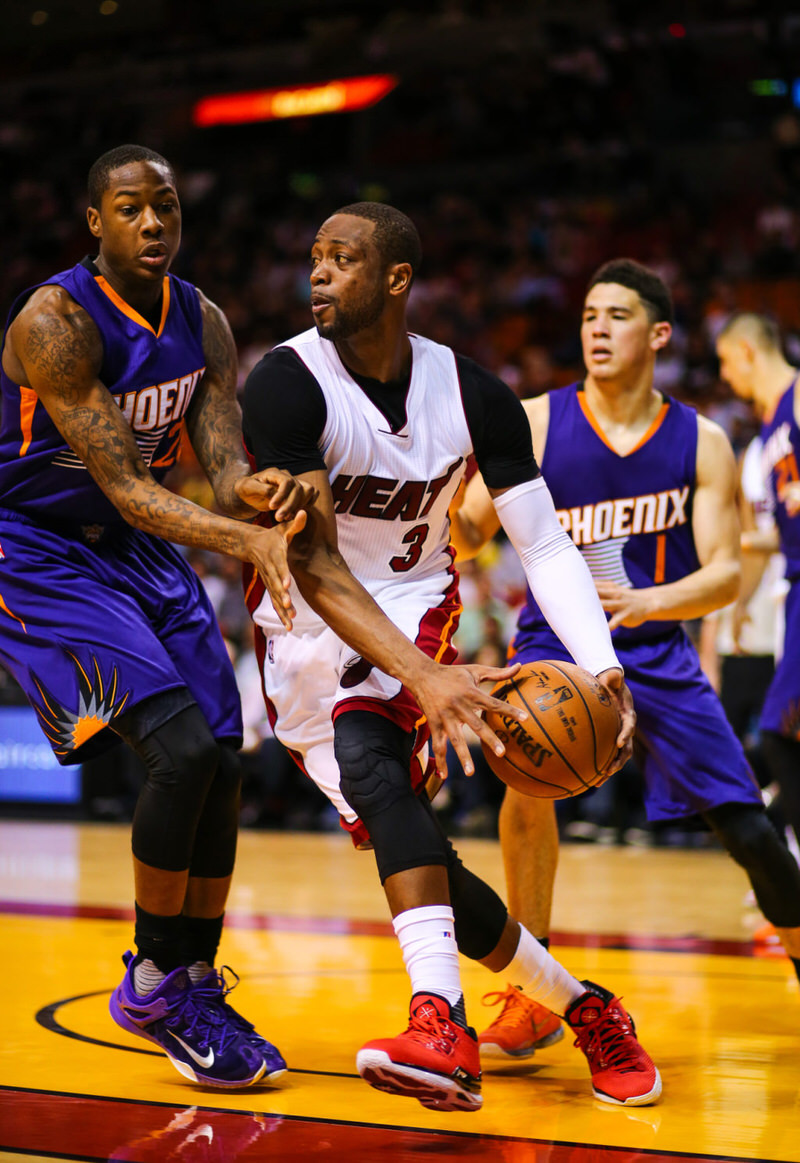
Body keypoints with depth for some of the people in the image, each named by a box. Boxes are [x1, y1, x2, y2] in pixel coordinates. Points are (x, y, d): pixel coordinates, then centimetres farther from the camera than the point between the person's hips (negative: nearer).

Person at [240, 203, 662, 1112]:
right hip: (305, 628, 1)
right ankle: (584, 1010, 0)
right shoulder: (288, 384, -19)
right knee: (404, 839, -11)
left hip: (413, 604, -1)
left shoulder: (471, 396, -9)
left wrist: (602, 669, -24)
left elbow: (546, 545, -6)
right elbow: (313, 565, -25)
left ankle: (440, 1022, -38)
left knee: (369, 756, -31)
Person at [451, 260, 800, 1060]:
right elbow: (467, 539, -4)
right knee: (529, 779, -28)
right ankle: (532, 998, -13)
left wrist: (645, 603, -29)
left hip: (656, 649, 1)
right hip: (555, 640, -1)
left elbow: (727, 573, -11)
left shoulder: (700, 443, -5)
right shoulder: (535, 425, -7)